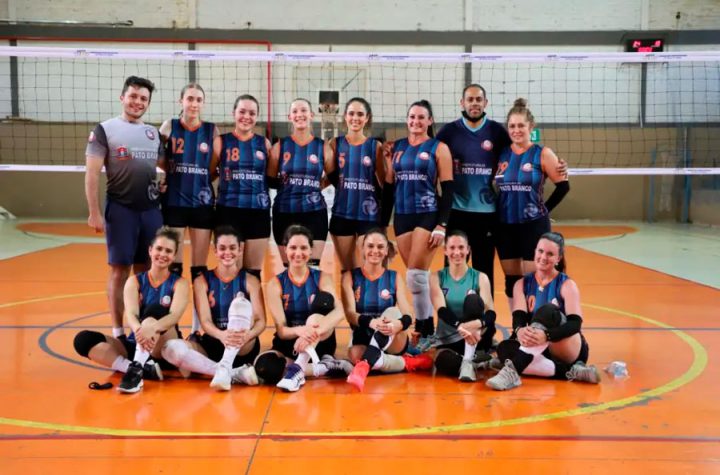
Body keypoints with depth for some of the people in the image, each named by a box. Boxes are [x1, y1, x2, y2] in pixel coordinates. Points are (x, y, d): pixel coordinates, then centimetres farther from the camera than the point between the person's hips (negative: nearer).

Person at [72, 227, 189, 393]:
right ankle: (144, 368, -31)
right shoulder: (134, 281, 4)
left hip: (165, 349, -3)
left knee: (154, 310, -31)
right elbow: (131, 314, -14)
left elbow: (175, 315, -21)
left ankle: (136, 369, -41)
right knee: (83, 340, -19)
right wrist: (138, 330, -40)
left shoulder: (180, 283, -2)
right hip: (135, 345, 4)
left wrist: (152, 328, -45)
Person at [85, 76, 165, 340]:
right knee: (120, 271, -1)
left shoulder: (153, 133, 15)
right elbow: (92, 173, -6)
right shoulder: (105, 130, -1)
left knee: (148, 270, 8)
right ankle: (118, 332, 9)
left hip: (151, 209, 5)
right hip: (120, 209, -5)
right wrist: (94, 213, -12)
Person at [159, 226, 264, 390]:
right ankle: (236, 373, -32)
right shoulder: (202, 281, 5)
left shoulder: (250, 281, 4)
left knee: (241, 301, -27)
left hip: (244, 348, -1)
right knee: (171, 348, -28)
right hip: (213, 346, 1)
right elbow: (205, 321, -8)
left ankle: (225, 368, -36)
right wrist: (222, 335, -32)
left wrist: (247, 335, -31)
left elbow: (261, 321, -5)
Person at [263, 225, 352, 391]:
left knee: (323, 298, -29)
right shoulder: (276, 284, -3)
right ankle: (326, 367, -22)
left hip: (319, 344, 0)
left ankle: (299, 367, -37)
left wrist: (314, 331, -42)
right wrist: (299, 330, -37)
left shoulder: (323, 278, -2)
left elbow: (339, 312, -21)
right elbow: (281, 330, -12)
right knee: (263, 366, -35)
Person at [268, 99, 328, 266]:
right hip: (285, 212, 0)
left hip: (314, 213, 0)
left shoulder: (322, 146, 4)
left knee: (313, 266, -4)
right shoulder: (280, 146, 3)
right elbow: (270, 180, 10)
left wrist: (316, 186, 2)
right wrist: (285, 184, -3)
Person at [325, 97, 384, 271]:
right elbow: (329, 177, -1)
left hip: (369, 214, -1)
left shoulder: (375, 146, 2)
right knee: (347, 269, 11)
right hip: (342, 214, 1)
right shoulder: (334, 144, 4)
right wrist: (327, 150, -12)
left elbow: (384, 182, 4)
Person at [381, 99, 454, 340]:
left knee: (416, 274, -11)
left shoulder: (438, 148, -1)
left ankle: (423, 327, 2)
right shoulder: (396, 147, 11)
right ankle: (427, 326, 18)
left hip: (428, 216, -4)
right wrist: (382, 224, 11)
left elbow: (448, 189, -4)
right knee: (418, 275, 8)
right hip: (402, 216, 4)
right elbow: (389, 186, 14)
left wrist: (442, 225, -13)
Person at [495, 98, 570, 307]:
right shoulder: (501, 154, 5)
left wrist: (544, 210, 0)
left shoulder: (542, 154, -4)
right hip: (505, 227, 4)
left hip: (534, 226, -3)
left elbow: (563, 186, -2)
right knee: (511, 280, 11)